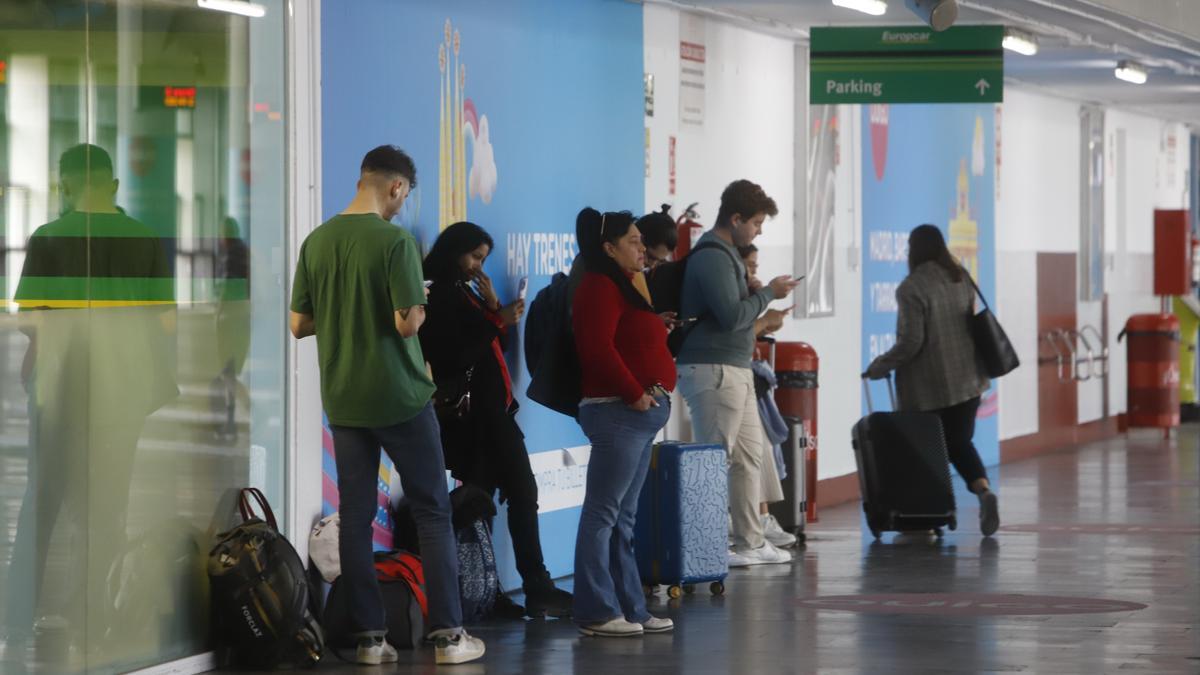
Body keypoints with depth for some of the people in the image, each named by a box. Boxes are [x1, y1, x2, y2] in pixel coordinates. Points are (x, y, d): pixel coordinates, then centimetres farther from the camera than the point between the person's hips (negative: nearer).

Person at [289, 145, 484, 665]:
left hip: (342, 401, 5)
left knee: (356, 518, 8)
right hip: (399, 398, -4)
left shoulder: (316, 242, 2)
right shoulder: (395, 242, -14)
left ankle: (368, 637, 8)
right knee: (432, 512, 6)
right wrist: (419, 306, 2)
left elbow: (299, 325, 6)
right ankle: (447, 634, 5)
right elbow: (407, 323, -19)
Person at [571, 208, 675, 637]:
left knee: (624, 517, 11)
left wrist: (654, 393, 9)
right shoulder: (600, 288, -10)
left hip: (639, 414, 10)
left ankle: (629, 608, 13)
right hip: (618, 411, -10)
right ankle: (596, 612, -9)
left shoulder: (623, 288, 21)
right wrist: (635, 393, -17)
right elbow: (598, 347, -21)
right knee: (603, 513, -9)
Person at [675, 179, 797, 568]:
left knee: (750, 456, 12)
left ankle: (751, 543, 17)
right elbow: (731, 316, -21)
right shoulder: (712, 257, -14)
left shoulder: (725, 254, 18)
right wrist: (769, 293, -10)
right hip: (713, 370, -10)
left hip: (735, 370, 10)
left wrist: (761, 319, 14)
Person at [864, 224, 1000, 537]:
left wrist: (880, 366, -4)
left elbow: (911, 342, -17)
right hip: (967, 380, 6)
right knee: (960, 442, 13)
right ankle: (983, 490, -12)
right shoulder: (962, 279, 7)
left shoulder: (912, 288, -15)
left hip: (928, 386, -6)